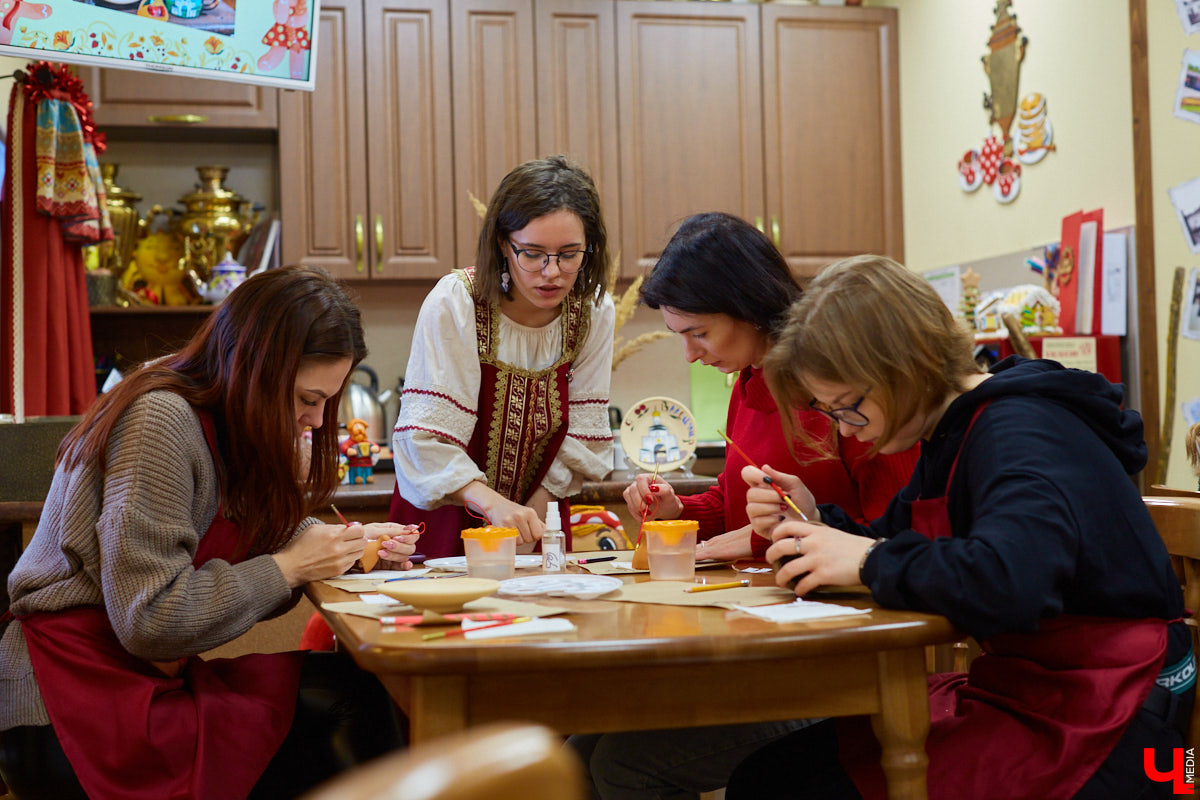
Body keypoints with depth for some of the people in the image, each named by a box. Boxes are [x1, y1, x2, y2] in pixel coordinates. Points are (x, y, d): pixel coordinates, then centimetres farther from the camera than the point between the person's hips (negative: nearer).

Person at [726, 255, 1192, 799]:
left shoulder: (1019, 432, -21)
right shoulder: (952, 433, 10)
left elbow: (1006, 585, -39)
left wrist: (872, 560, -23)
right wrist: (815, 524, -3)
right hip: (1026, 692, 9)